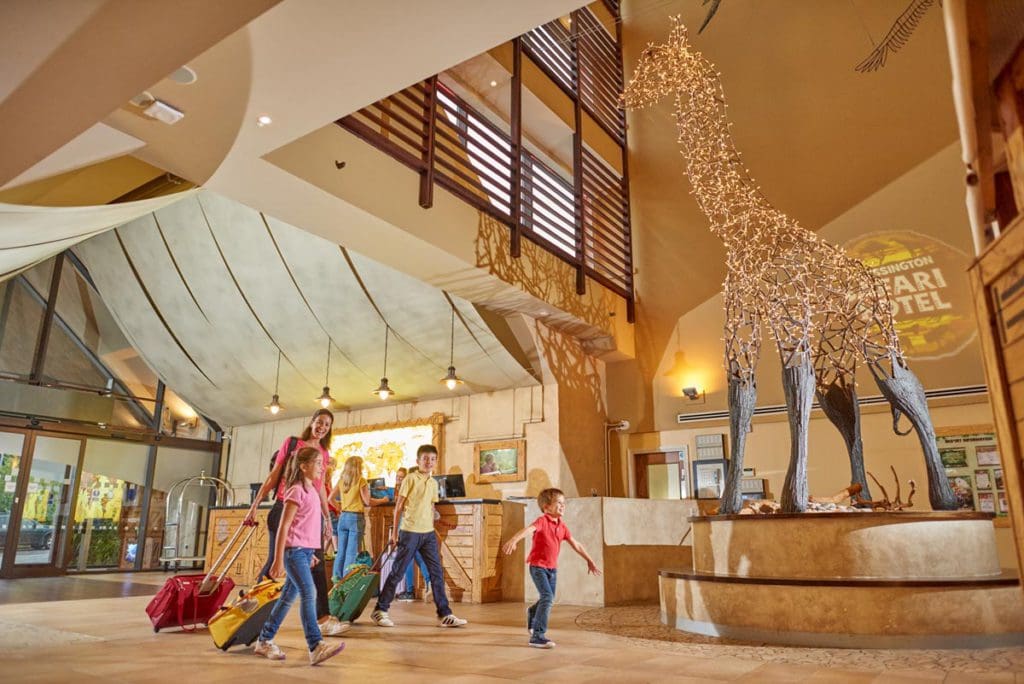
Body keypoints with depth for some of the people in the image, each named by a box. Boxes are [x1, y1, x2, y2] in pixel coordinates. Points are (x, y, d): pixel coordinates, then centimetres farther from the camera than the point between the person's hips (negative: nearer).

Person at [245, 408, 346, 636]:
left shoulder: (324, 454, 14)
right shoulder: (292, 443, 4)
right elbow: (273, 476, 4)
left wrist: (328, 518, 17)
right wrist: (255, 505, 1)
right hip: (285, 507, -3)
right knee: (274, 560, 0)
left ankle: (324, 618, -1)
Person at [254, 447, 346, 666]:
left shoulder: (312, 491, 14)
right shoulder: (297, 491, -13)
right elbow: (283, 526, -14)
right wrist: (278, 560, -16)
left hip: (305, 551, 9)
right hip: (294, 550, -9)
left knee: (289, 596, 14)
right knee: (309, 593, -16)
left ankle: (265, 641, 26)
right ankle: (316, 647, -19)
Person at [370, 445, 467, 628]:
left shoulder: (433, 483, 13)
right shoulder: (410, 478, -5)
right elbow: (399, 506, -4)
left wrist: (434, 514, 3)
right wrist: (395, 532, -4)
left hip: (428, 533, 6)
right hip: (410, 532, -6)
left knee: (437, 573, 4)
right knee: (397, 572, 1)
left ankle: (444, 615, 10)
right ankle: (380, 610, 15)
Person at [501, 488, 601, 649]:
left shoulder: (562, 525, 4)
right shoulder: (542, 521, -17)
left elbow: (575, 544, 15)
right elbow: (528, 529, -38)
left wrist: (589, 560, 20)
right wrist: (513, 540, -56)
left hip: (552, 568, 7)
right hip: (538, 566, -7)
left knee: (548, 599, 19)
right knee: (547, 597, -20)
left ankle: (533, 614, 52)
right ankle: (538, 636, -12)